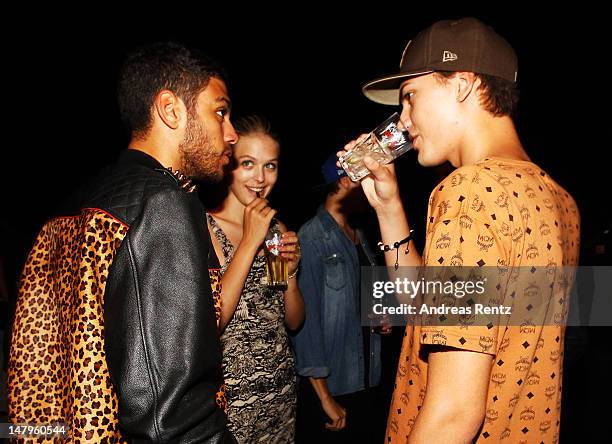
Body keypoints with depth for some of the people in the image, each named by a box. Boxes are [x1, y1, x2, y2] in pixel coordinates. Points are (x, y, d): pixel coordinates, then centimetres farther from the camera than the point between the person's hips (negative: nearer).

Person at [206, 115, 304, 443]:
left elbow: (294, 322, 9)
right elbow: (209, 322, -22)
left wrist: (291, 272, -9)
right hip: (230, 397, -5)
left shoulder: (277, 228, 6)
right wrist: (250, 242, -21)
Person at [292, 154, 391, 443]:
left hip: (367, 384, 7)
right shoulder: (311, 238, -15)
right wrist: (325, 397, -15)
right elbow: (304, 320, -17)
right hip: (329, 389, -7)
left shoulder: (359, 237, 9)